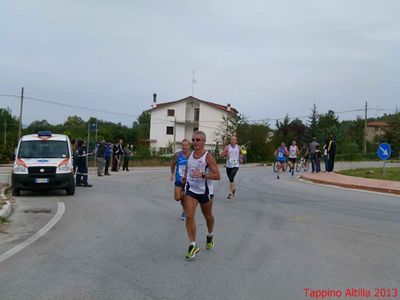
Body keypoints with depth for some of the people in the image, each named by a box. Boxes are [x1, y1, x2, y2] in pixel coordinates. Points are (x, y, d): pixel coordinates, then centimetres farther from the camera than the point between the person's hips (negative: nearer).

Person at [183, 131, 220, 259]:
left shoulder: (208, 156, -14)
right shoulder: (190, 155, 4)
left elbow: (217, 176, -18)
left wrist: (203, 175, -29)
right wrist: (185, 177, 10)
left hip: (205, 191, -3)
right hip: (191, 190, 3)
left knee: (208, 216, 16)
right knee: (189, 216, -12)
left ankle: (210, 236, 45)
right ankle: (193, 245, -5)